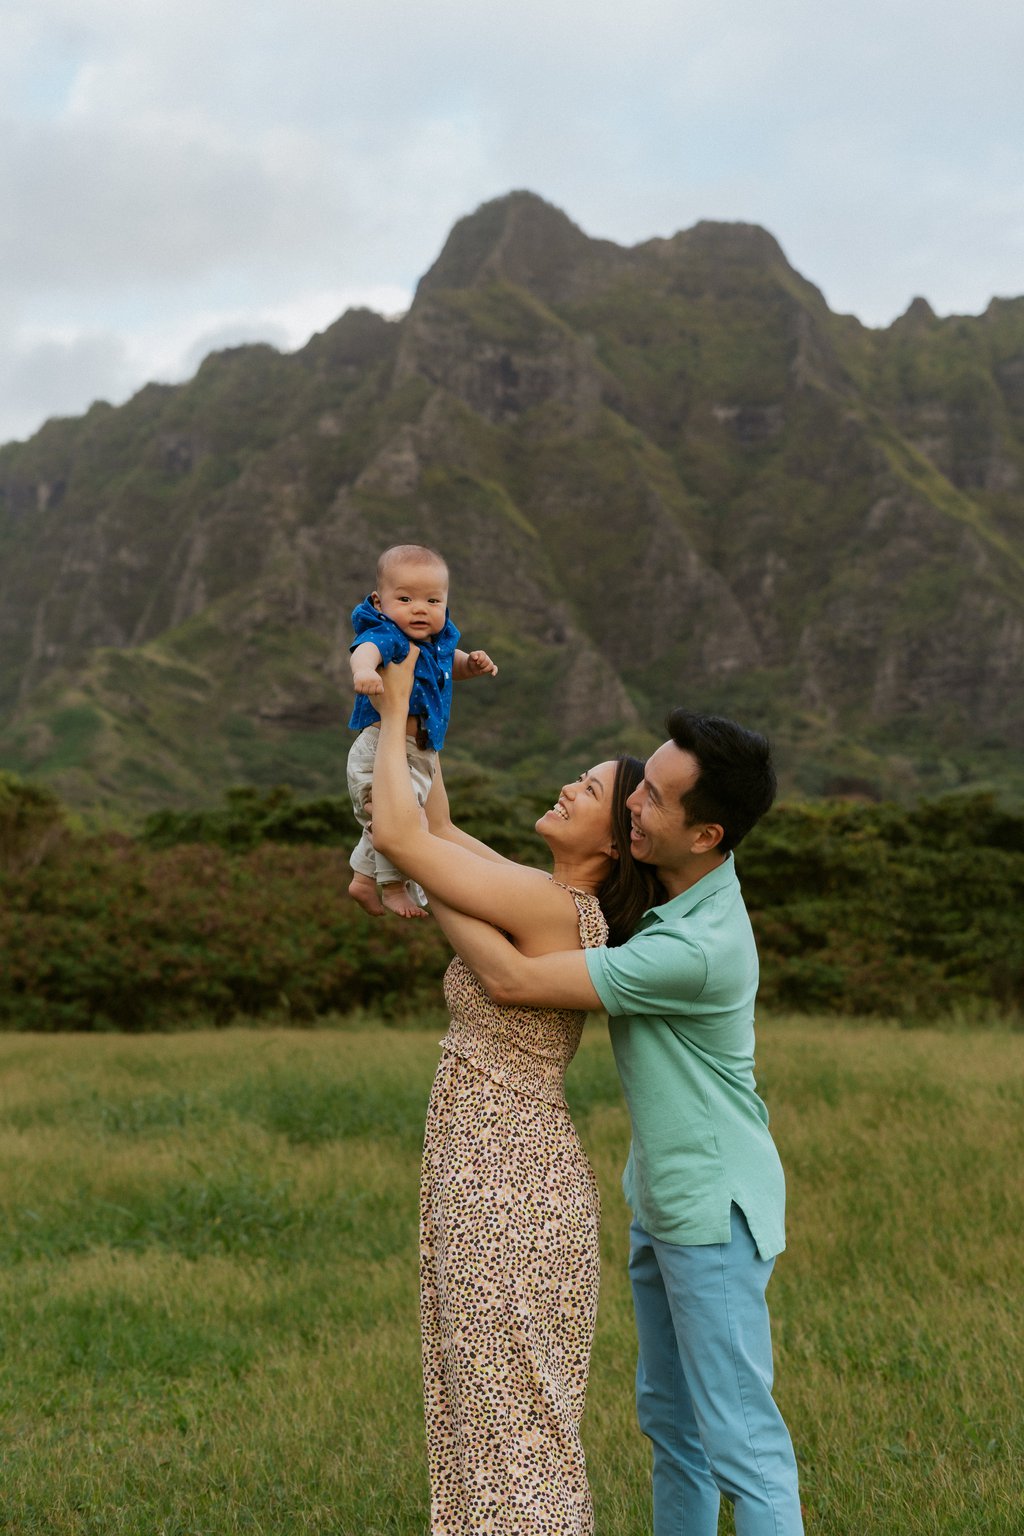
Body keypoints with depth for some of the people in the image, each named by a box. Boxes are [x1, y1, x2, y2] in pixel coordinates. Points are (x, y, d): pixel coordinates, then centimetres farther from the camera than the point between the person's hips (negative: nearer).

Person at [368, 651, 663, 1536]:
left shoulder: (553, 905, -18)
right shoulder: (566, 906, 8)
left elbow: (398, 833, -17)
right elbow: (440, 834, 21)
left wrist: (395, 713, -4)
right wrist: (420, 716, 19)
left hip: (509, 1184, -10)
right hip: (499, 1172, 10)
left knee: (512, 1411, 1)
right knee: (495, 1406, 18)